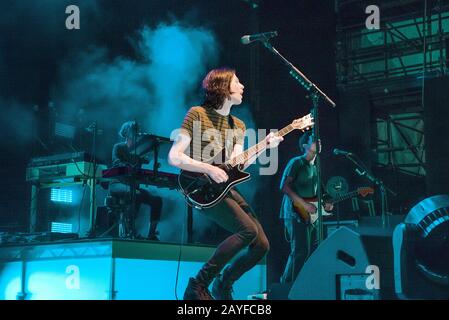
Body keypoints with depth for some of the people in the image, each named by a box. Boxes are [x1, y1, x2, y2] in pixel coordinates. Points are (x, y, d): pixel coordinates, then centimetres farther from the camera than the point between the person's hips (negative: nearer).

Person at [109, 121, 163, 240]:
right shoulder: (118, 147, 3)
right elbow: (117, 163, -16)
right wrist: (130, 168, -34)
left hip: (133, 185, 6)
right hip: (117, 184, -6)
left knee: (157, 200, -15)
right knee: (137, 194, -37)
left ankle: (151, 234, -16)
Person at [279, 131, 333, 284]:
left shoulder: (315, 167, 19)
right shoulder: (297, 162, -6)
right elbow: (284, 186, -14)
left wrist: (324, 205, 8)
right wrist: (304, 204, -18)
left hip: (311, 215, 9)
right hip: (296, 213, -9)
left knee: (313, 250, 7)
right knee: (300, 251, -15)